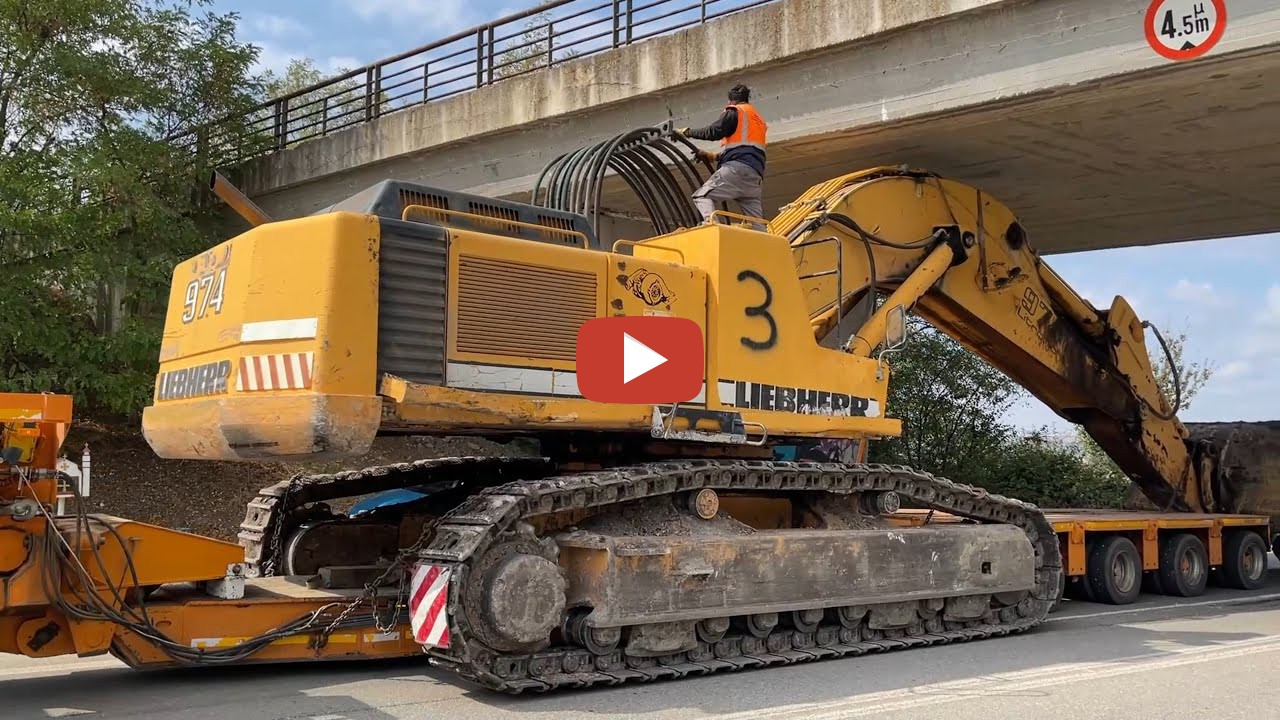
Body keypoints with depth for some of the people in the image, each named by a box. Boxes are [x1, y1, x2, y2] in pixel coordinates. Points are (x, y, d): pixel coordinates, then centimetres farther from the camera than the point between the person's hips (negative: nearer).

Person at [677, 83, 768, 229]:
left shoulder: (734, 112, 9)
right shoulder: (759, 120, 33)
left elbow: (714, 132, -6)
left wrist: (688, 132, 7)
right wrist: (716, 156, 36)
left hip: (736, 168, -7)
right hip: (755, 175, 7)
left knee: (702, 196, -8)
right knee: (756, 224, 2)